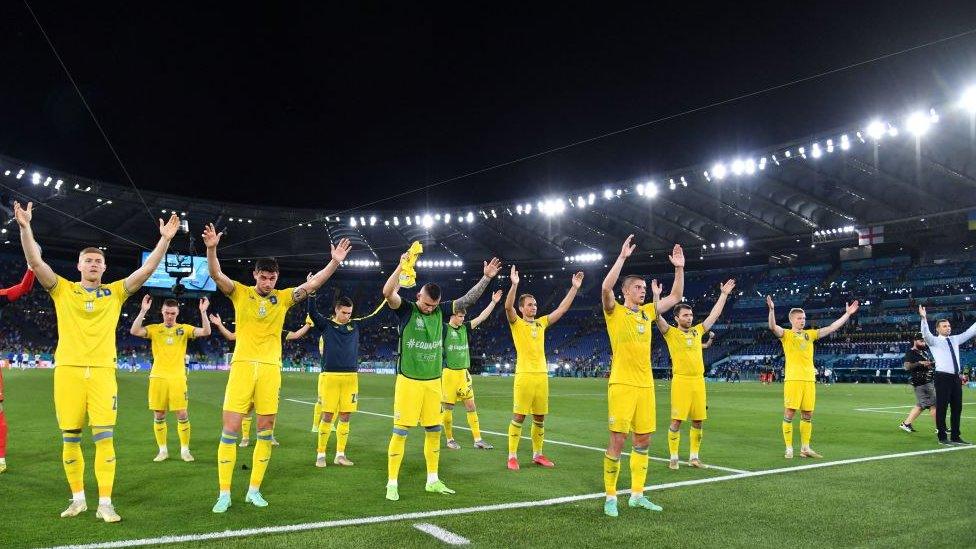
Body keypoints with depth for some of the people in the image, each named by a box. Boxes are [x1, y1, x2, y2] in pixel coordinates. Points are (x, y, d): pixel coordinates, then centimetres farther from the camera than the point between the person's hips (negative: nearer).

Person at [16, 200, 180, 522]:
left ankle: (105, 503, 1)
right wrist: (25, 227, -13)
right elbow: (35, 261, -2)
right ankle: (78, 499, 19)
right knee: (70, 438, 6)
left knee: (104, 437, -5)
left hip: (103, 371, 0)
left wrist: (165, 239, -6)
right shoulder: (63, 290, 9)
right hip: (68, 370, 1)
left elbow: (147, 269, 3)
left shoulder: (115, 292, 10)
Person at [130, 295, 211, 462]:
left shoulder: (184, 329, 6)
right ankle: (163, 450, 18)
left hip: (178, 377, -1)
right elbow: (134, 331, -10)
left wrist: (203, 312, -17)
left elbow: (206, 332, -7)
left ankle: (185, 450, 10)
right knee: (158, 415, 5)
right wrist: (143, 311, -17)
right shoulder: (154, 329, 6)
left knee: (182, 414, -3)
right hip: (158, 377, 1)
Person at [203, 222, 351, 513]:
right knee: (231, 428, -3)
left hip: (270, 368, 2)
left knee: (266, 431, 6)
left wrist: (335, 262, -11)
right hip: (243, 365, -2)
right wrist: (211, 248, -30)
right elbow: (216, 275, -12)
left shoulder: (283, 297, 7)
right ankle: (224, 494, 7)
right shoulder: (240, 292, 2)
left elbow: (312, 284, 1)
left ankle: (254, 490, 18)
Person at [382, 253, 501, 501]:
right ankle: (392, 483, 6)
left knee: (433, 431, 10)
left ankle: (432, 480, 23)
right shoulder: (406, 309, -8)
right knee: (401, 431, -3)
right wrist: (401, 266, -35)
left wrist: (486, 278, 1)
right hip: (409, 381, -5)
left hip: (433, 381, 5)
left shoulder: (440, 310, 5)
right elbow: (388, 293, -26)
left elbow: (469, 299, 9)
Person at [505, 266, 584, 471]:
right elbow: (508, 307, -19)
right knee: (518, 417, -3)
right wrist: (514, 284, -32)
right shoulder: (516, 323, 0)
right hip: (524, 375, -5)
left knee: (539, 418, 11)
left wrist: (574, 288, 6)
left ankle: (537, 454, 21)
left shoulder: (541, 323, 14)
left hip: (542, 375, 6)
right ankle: (512, 456, 3)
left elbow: (562, 309, 13)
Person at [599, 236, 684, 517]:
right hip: (622, 384, -6)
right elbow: (606, 287, -20)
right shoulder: (615, 312, -1)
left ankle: (637, 495, 20)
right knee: (618, 440, -5)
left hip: (646, 385, 6)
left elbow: (675, 297, 19)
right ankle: (610, 496, 6)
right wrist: (622, 257, -20)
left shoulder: (647, 312, 16)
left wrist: (679, 268, 11)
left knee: (643, 440, 9)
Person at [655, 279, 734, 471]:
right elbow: (657, 317, -14)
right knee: (677, 420, -4)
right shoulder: (671, 333, 1)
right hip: (681, 381, -5)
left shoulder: (697, 331, 14)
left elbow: (715, 314, 19)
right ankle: (674, 458, 5)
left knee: (698, 420, 8)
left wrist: (724, 294, 18)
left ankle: (694, 457, 19)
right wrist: (656, 295, -23)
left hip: (699, 380, 5)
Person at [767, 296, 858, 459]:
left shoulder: (810, 334, 17)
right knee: (789, 413, -5)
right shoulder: (786, 334, 2)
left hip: (809, 379, 5)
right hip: (793, 379, -5)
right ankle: (789, 449, 1)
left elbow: (831, 328, 20)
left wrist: (847, 314, 17)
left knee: (807, 414, 9)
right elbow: (773, 327, -17)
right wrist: (772, 309, -33)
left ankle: (805, 448, 18)